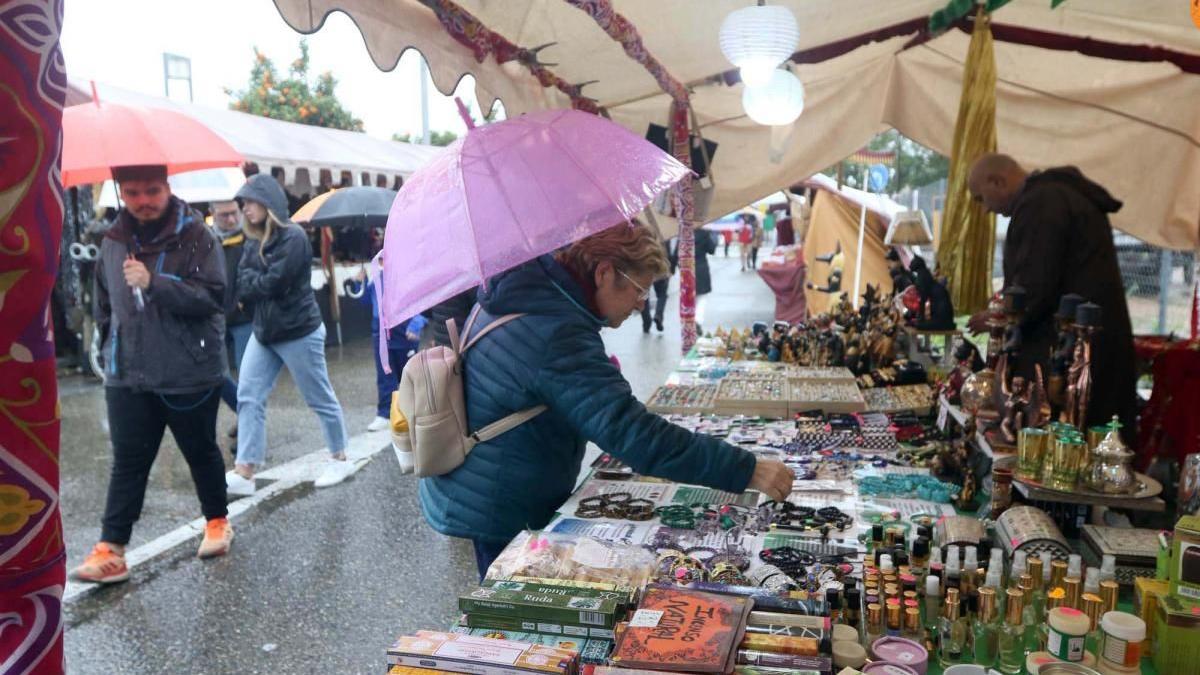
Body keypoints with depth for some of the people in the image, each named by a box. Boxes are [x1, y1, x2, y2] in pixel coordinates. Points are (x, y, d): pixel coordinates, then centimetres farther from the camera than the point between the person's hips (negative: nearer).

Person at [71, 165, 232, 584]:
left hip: (190, 374, -4)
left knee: (200, 452, 12)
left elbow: (212, 296, -20)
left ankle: (217, 521, 32)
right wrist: (111, 349, 15)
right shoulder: (114, 241, 6)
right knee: (128, 462, 5)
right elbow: (103, 302, 19)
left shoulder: (194, 234, -10)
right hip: (127, 376, 4)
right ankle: (110, 550, 8)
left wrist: (154, 283, -30)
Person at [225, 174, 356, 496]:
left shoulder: (293, 237, -16)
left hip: (299, 332, -8)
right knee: (248, 397, 1)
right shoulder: (255, 241, 9)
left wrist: (251, 281, -5)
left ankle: (340, 459, 23)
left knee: (320, 398, 6)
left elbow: (272, 284, -21)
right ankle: (244, 473, 4)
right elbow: (243, 285, 3)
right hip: (264, 331, 8)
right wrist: (256, 283, -15)